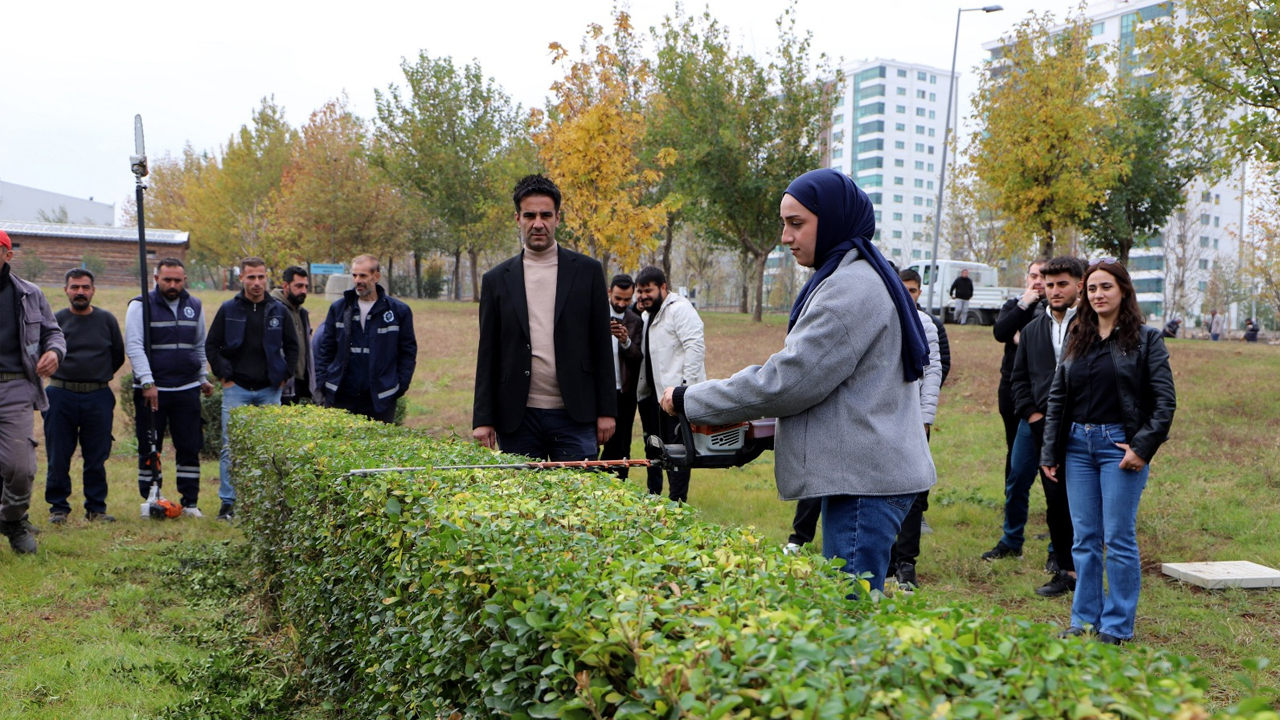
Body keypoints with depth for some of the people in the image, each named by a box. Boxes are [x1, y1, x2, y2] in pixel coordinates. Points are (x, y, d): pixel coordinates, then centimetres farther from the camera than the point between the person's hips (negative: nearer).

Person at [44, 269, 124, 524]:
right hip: (61, 395, -1)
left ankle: (96, 508, 11)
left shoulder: (107, 320, 5)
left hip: (98, 397, 1)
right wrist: (64, 373, 10)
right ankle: (58, 507, 13)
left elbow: (118, 356, 15)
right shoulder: (56, 320, 2)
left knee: (97, 458, 3)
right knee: (58, 457, 2)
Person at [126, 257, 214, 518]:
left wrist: (203, 378, 20)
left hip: (187, 389, 3)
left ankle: (190, 502, 10)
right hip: (151, 390, -3)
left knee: (190, 448, 3)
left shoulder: (195, 306, 11)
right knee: (149, 449, 4)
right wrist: (148, 383, -19)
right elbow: (133, 346, -11)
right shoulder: (140, 305, -3)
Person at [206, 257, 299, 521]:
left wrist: (284, 376, 5)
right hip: (237, 390, -1)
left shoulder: (278, 310, 6)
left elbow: (292, 347, 13)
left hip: (270, 390, 1)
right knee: (231, 447, -1)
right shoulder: (228, 310, 2)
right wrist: (224, 376, -2)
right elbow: (211, 346, 5)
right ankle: (228, 503, 7)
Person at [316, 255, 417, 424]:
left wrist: (400, 385, -5)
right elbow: (326, 348, 10)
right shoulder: (338, 308, 7)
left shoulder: (399, 311, 0)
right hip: (339, 397, 2)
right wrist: (322, 382, 1)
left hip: (380, 399, -2)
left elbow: (408, 351, 3)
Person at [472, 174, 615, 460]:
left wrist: (607, 411, 0)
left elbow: (602, 347, 5)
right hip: (517, 418, 1)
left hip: (574, 415, -1)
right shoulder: (496, 280, 8)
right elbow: (488, 356, 7)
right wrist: (483, 420, 2)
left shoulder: (587, 271, 6)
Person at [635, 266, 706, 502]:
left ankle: (678, 500, -1)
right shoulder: (647, 315, 20)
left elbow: (695, 346, -18)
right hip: (652, 392, 10)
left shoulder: (680, 308, -10)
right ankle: (653, 496, 26)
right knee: (652, 446, 16)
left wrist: (688, 384, -22)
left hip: (675, 391, -10)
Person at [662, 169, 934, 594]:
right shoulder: (852, 278, 17)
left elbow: (789, 379, -19)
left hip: (864, 480, -11)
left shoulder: (852, 287, -17)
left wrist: (689, 400, -10)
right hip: (857, 474, 11)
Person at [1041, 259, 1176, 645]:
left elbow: (1165, 401, -5)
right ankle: (1085, 619, 18)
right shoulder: (1077, 339, 11)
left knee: (1119, 538, 0)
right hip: (1078, 445, 4)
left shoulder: (1146, 339, -1)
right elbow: (1056, 399, 11)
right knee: (1085, 538, 9)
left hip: (1120, 445, -4)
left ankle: (1117, 625, 11)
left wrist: (1143, 448, -13)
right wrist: (1050, 452, 5)